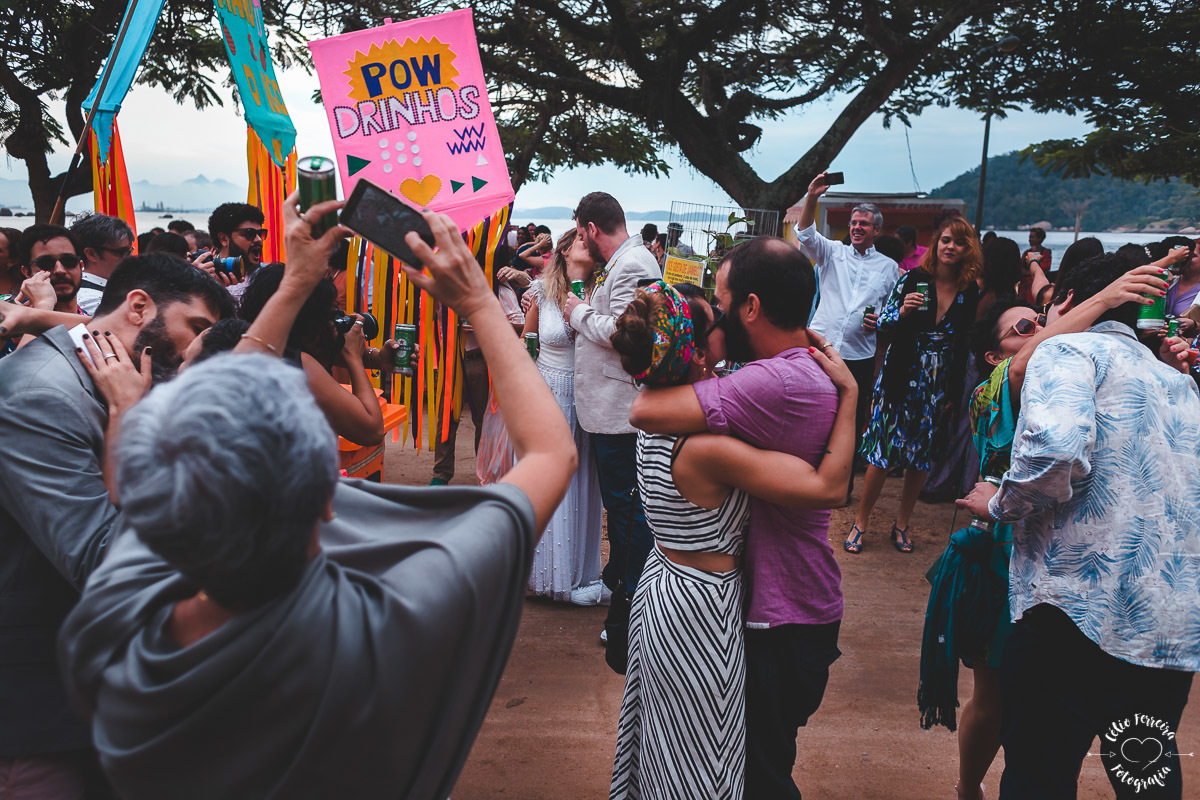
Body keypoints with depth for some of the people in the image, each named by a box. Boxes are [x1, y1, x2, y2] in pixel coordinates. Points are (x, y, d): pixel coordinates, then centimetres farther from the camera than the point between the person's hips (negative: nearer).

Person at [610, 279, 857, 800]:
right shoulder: (707, 446, -31)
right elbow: (829, 487, -30)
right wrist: (849, 393, -22)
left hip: (662, 582, 8)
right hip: (699, 607, -8)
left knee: (667, 748, 29)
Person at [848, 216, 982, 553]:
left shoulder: (971, 292, 1)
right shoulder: (913, 279, -5)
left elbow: (968, 346, 5)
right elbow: (882, 322, -4)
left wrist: (955, 395, 4)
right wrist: (902, 312, -25)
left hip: (940, 384, 3)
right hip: (902, 377, -3)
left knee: (922, 455, 9)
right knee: (882, 450, -2)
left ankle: (902, 524, 24)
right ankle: (861, 521, 11)